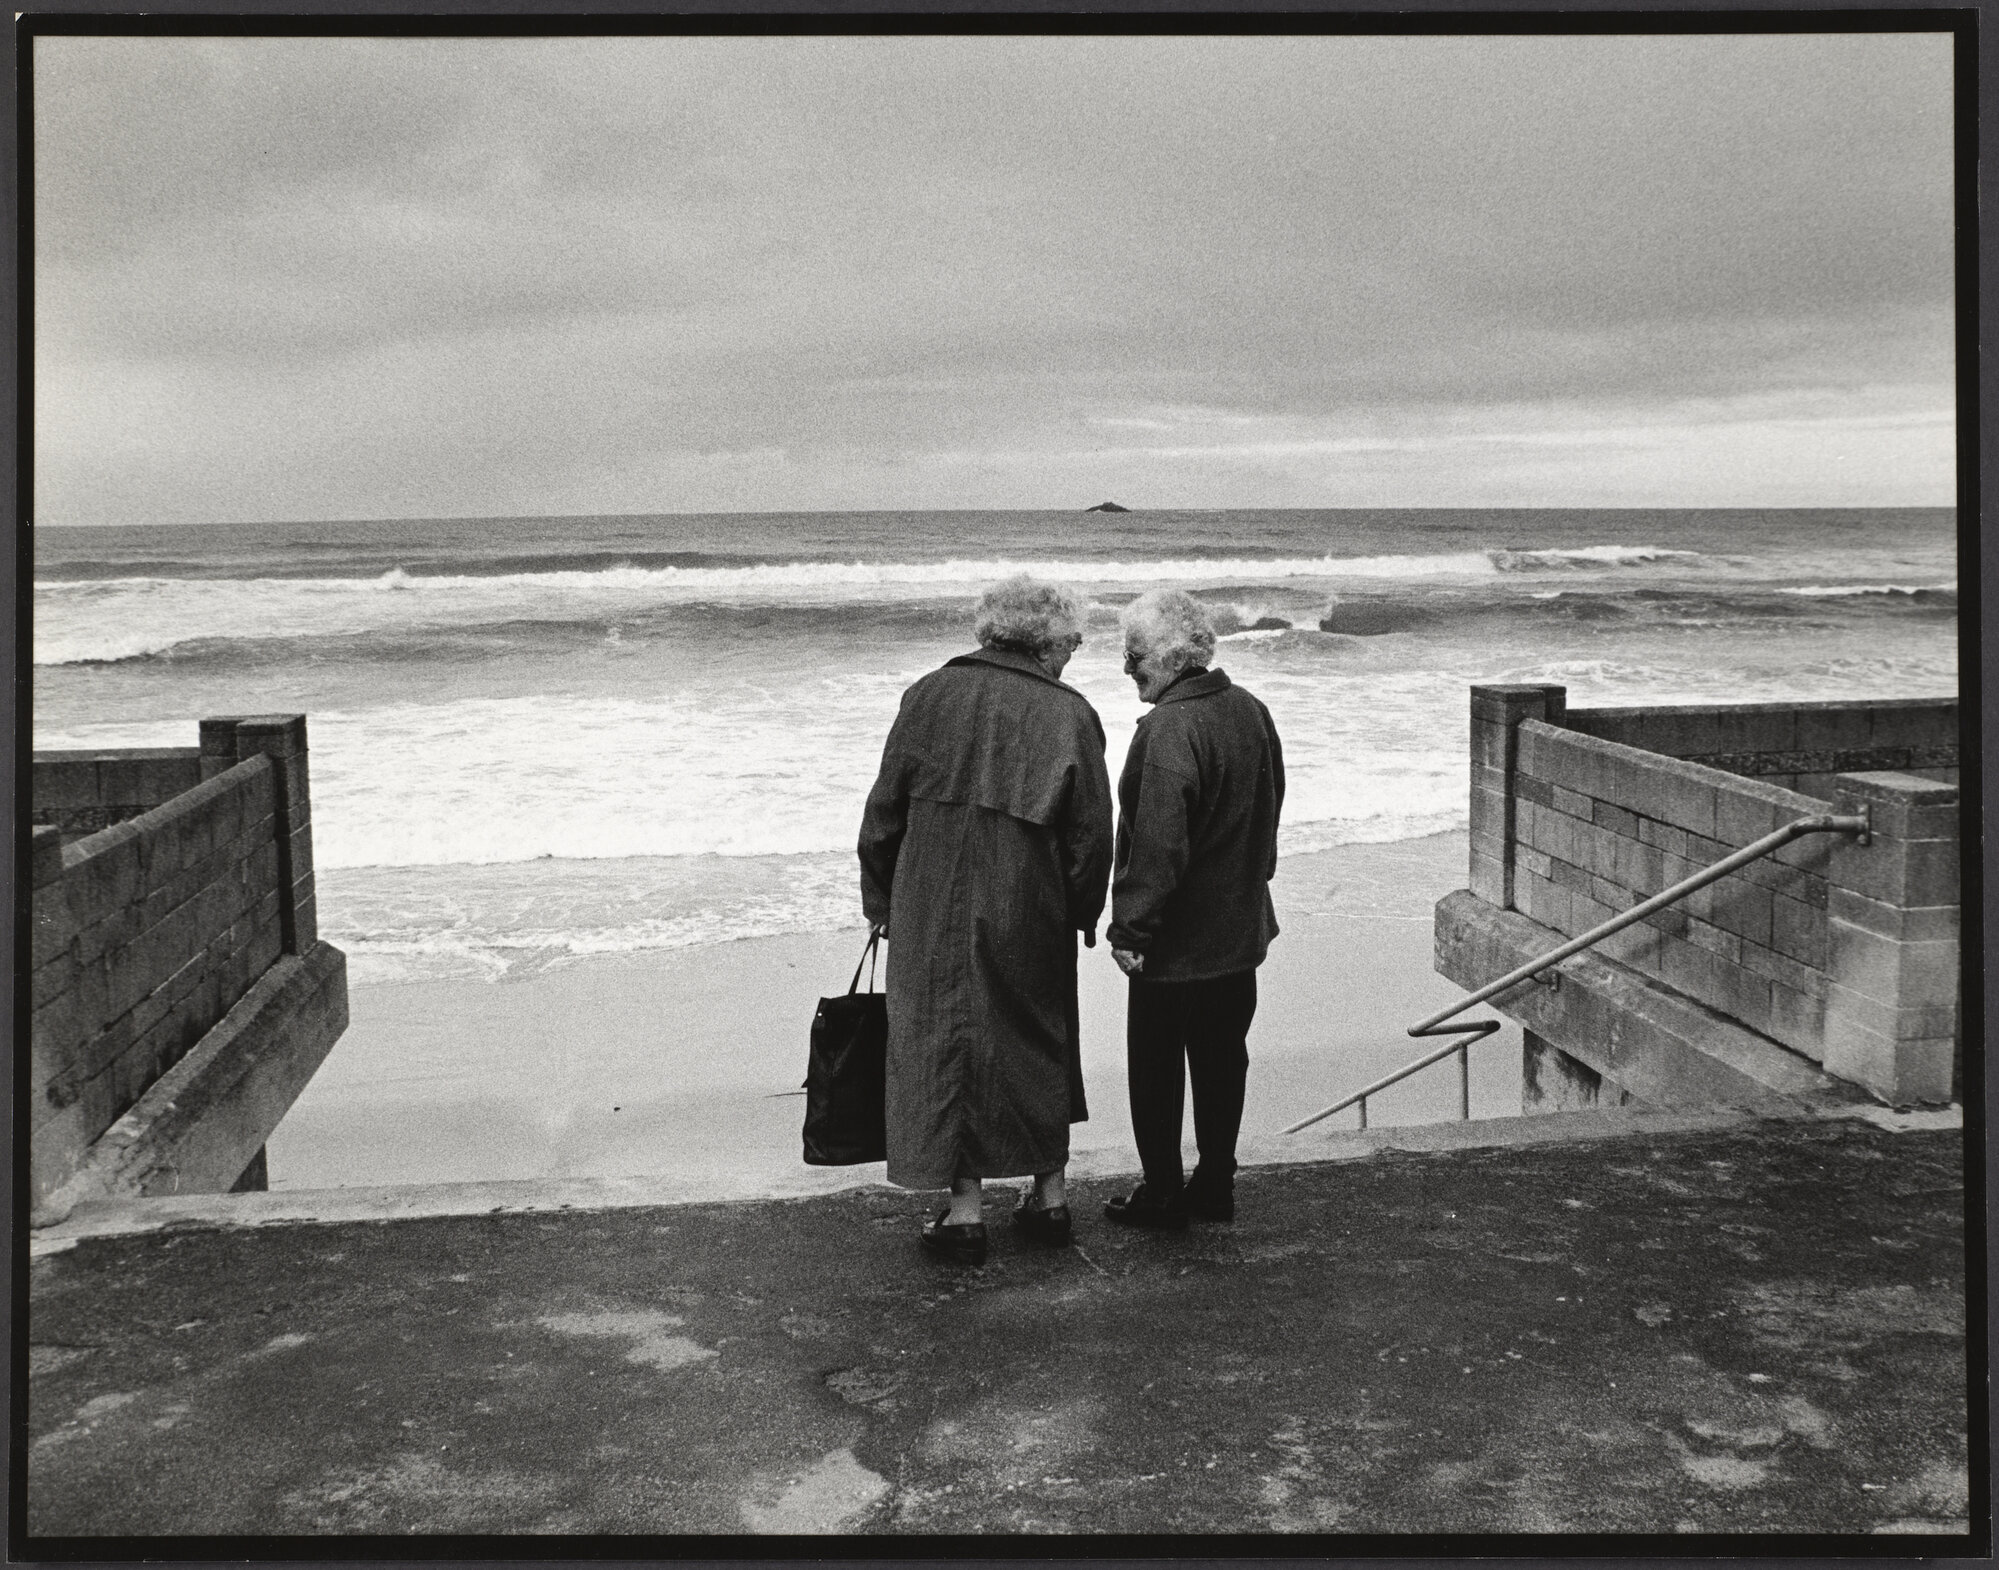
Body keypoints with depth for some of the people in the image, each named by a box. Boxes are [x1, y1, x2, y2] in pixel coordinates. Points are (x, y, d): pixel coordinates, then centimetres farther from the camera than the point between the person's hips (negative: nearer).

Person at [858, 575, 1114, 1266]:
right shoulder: (1070, 714, -5)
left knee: (944, 1045, 8)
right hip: (1030, 917, 1)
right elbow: (1092, 835, -4)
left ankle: (965, 1207, 8)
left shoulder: (931, 696, -2)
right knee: (1038, 1042, 17)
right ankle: (1050, 1195, 26)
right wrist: (1083, 915, 10)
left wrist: (881, 902, 10)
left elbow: (883, 812, 0)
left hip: (932, 914, 0)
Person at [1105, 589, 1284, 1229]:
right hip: (1241, 930, 8)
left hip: (1175, 938, -8)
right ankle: (1215, 1187, 25)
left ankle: (1161, 1195, 14)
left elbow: (1158, 845, -24)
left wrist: (1130, 929, -18)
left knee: (1156, 1069, 6)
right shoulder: (1250, 712, 5)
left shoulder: (1168, 730, -22)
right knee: (1222, 1059, 16)